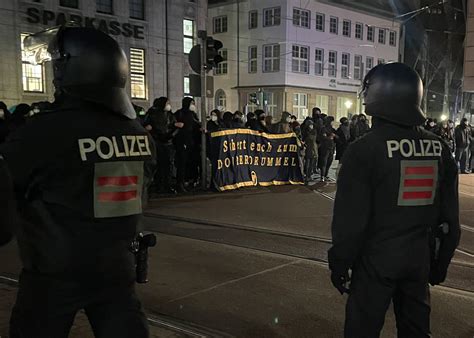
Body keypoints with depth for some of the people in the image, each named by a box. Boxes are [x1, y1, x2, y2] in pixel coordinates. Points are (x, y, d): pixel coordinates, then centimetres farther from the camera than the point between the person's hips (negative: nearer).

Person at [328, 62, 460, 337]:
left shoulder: (365, 149, -16)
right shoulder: (440, 149, 1)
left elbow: (350, 218, -15)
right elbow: (450, 216, 8)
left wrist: (339, 263, -3)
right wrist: (441, 263, 19)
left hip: (376, 260, -5)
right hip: (419, 258, 5)